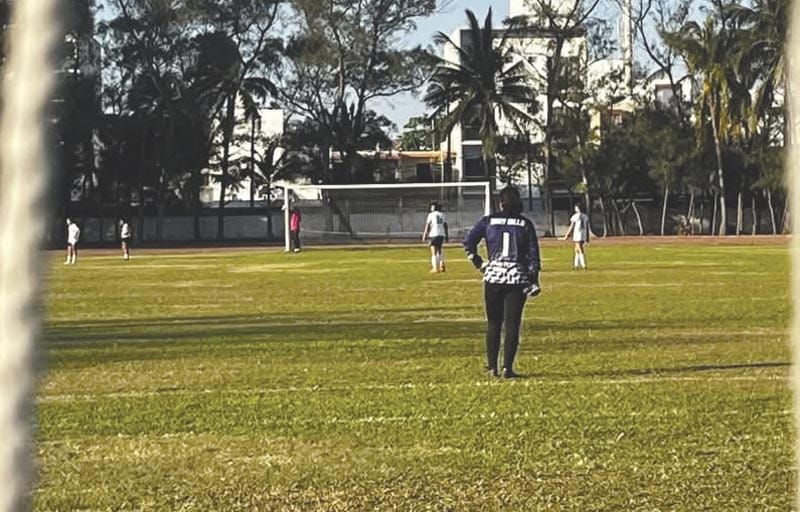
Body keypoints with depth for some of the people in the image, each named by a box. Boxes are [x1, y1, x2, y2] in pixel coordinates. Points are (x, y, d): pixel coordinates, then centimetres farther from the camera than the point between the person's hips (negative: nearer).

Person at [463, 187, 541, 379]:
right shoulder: (525, 224, 2)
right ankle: (507, 368, -2)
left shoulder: (489, 221, 2)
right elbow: (533, 254, 0)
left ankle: (492, 366, 13)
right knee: (512, 324, 2)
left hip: (493, 277, 1)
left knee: (493, 323, 12)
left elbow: (468, 242, -1)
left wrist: (479, 264, 8)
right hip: (518, 278, -1)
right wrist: (533, 281, 3)